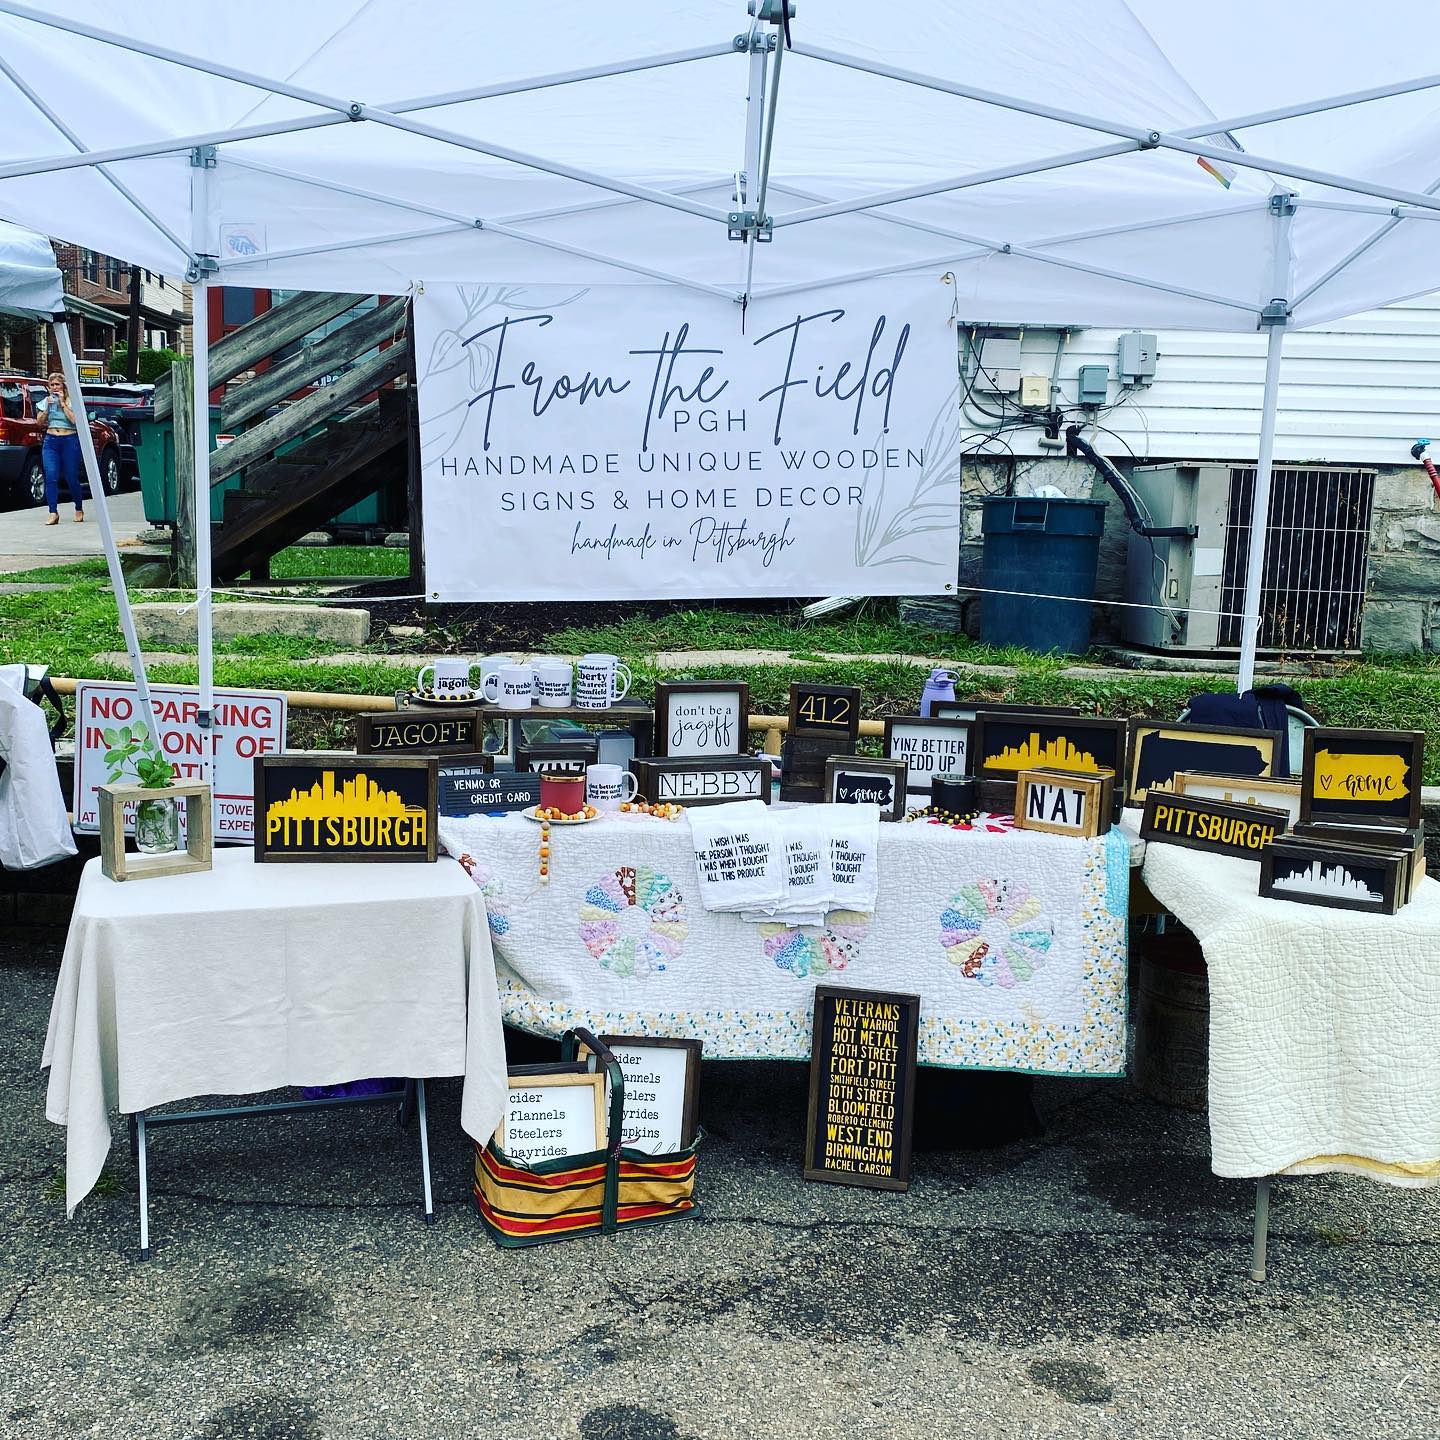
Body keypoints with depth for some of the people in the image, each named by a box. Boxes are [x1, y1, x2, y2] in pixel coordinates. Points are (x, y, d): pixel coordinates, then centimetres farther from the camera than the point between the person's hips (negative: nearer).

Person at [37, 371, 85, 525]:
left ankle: (79, 509, 21)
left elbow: (74, 420, -13)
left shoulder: (71, 401, 1)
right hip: (50, 441, 3)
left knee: (72, 478, 0)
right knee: (51, 477, -11)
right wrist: (47, 407, -2)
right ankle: (53, 513, -13)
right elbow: (39, 422, 11)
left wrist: (63, 403, -11)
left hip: (70, 441, -3)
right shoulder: (46, 401, 13)